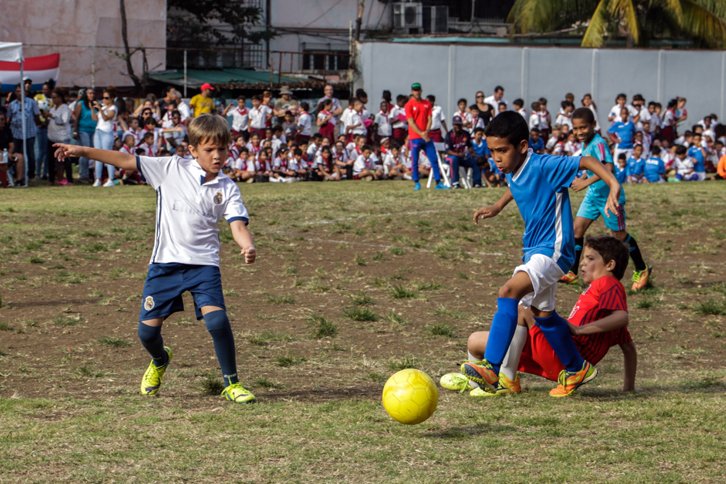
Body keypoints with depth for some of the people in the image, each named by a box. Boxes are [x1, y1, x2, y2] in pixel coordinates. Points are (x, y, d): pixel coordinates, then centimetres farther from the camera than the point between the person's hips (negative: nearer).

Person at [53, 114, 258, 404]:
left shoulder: (227, 188, 1)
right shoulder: (173, 169, 0)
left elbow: (238, 225, -9)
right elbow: (127, 161, 0)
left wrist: (248, 246, -32)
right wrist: (82, 151, -4)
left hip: (203, 263, -1)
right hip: (165, 262, 1)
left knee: (216, 318, -22)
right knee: (147, 329, 3)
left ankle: (231, 384, -6)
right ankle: (160, 361, 40)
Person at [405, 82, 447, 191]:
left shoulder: (427, 104, 11)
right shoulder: (409, 105, -2)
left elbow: (429, 119, 7)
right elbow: (411, 122, -9)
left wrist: (426, 132, -11)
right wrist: (421, 134, -17)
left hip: (426, 136, 4)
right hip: (415, 137, -4)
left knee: (434, 159, -1)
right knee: (415, 161, -2)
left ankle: (438, 183, -1)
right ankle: (416, 183, 6)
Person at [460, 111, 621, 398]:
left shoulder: (543, 166, -21)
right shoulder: (513, 172, 3)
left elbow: (586, 162, -23)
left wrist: (613, 185, -35)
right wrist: (497, 207, 17)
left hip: (552, 250, -10)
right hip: (533, 250, 10)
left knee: (509, 291, -28)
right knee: (541, 312, 20)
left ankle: (492, 369, -35)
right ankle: (576, 369, 39)